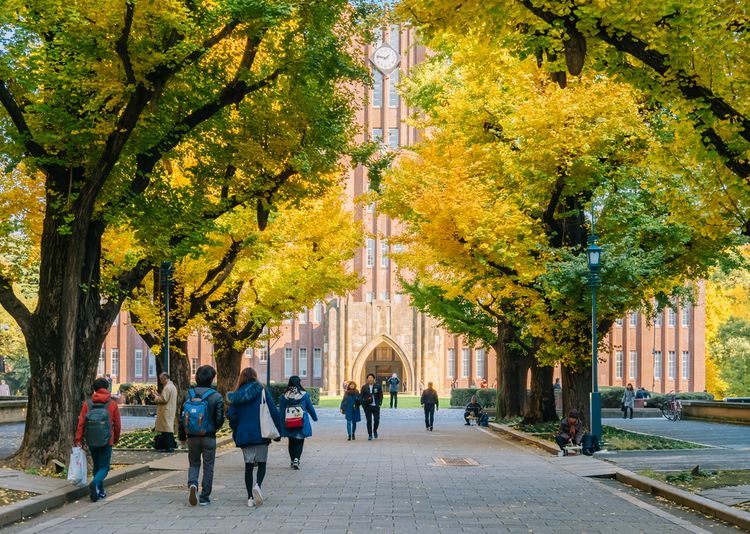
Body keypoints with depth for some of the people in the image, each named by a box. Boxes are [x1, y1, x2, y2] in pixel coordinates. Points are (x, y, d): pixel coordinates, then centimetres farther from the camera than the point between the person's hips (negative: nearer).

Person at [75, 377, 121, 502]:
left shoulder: (87, 403, -1)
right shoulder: (112, 404, -4)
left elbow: (81, 423, -4)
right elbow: (117, 424, 1)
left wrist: (78, 440, 0)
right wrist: (116, 438, 16)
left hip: (91, 441, 2)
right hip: (106, 441, -2)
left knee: (96, 466, 18)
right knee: (104, 467, 3)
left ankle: (100, 491, 19)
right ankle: (95, 483, -25)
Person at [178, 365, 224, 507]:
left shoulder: (189, 394, -1)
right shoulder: (216, 396, -7)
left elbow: (182, 417, 1)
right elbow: (219, 419, -6)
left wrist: (182, 436, 12)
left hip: (192, 436, 2)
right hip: (209, 437, -2)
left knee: (194, 463, 16)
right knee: (208, 467, 8)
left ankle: (192, 484, -12)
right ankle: (204, 497, 10)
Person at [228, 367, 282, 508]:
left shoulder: (237, 394, 4)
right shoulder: (262, 390, -1)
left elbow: (231, 415, 0)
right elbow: (273, 411, -6)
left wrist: (236, 432, 13)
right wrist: (278, 431, 0)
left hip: (244, 435, 2)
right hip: (261, 434, -2)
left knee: (248, 466, 9)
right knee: (262, 464, 9)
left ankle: (250, 498, 5)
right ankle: (258, 485, -19)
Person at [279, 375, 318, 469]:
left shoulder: (284, 396, -1)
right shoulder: (304, 395, -4)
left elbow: (281, 411, 1)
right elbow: (310, 408, 5)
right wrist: (315, 418, 22)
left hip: (289, 424, 2)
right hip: (302, 423, -2)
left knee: (291, 442, 16)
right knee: (299, 442, 3)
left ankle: (292, 460, 22)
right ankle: (296, 459, -16)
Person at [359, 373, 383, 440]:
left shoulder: (378, 386, 4)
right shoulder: (364, 387, 4)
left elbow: (380, 396, 5)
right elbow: (361, 396, 4)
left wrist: (379, 403, -6)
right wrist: (363, 404, -8)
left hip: (376, 406, 0)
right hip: (368, 406, 0)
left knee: (377, 420, -3)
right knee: (369, 421, 0)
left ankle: (375, 430, 25)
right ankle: (370, 435, 10)